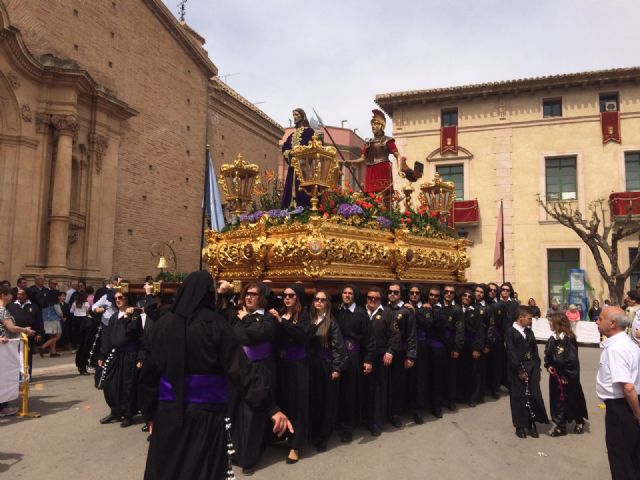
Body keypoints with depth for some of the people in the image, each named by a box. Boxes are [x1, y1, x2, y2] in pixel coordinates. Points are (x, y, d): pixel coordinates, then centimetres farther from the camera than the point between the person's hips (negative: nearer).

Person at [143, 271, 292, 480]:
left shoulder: (163, 323, -3)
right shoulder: (216, 324, -12)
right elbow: (241, 369, -17)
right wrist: (271, 407, -17)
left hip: (169, 408, 3)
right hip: (206, 410, -3)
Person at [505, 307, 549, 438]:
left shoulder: (529, 331, 10)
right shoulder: (510, 332, -8)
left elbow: (534, 349, 12)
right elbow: (511, 353, -13)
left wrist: (537, 368, 4)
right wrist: (519, 371, -16)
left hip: (531, 367, 5)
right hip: (517, 369, -5)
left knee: (534, 396, 1)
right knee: (519, 397, 3)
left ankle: (531, 424, 13)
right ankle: (520, 426, 14)